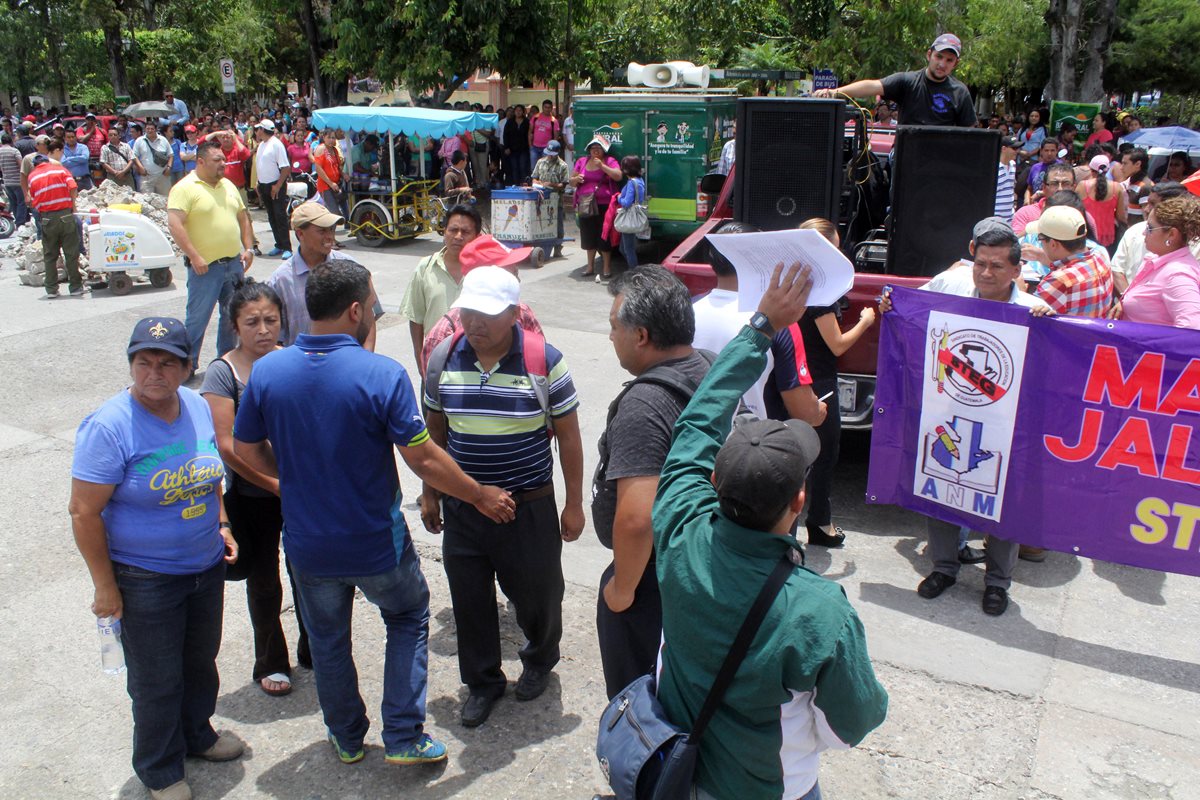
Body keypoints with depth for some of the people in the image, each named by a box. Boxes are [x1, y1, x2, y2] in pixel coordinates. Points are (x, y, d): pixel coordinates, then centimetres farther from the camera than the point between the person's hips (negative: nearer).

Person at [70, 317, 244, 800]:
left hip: (207, 566, 6)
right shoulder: (109, 426, -22)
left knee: (201, 662, 24)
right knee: (157, 682, 11)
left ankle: (196, 735, 49)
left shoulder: (197, 407, -3)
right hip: (145, 578, -6)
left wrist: (221, 525, 6)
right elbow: (84, 512, -19)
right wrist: (105, 587, -16)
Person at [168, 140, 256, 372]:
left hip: (234, 263, 6)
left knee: (233, 316, 14)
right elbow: (174, 224, -18)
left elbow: (243, 218, 20)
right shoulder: (185, 188, -9)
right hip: (205, 267, -6)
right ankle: (187, 366, 11)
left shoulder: (229, 186, 13)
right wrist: (194, 257, -21)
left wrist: (248, 249, 9)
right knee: (198, 318, -1)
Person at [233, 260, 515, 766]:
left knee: (328, 642, 24)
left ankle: (347, 739, 42)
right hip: (377, 543, -3)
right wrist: (481, 496, -5)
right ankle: (404, 738, 23)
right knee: (408, 620, 23)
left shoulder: (267, 370, -10)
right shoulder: (382, 375, -22)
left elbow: (246, 449, 2)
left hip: (308, 545, 3)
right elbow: (424, 460, -19)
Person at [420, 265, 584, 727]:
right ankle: (482, 681, 36)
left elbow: (568, 436, -6)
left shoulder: (544, 360, -13)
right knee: (469, 600, 12)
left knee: (536, 594, 15)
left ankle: (539, 660, 46)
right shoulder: (444, 358, -4)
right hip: (462, 507, 3)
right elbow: (435, 432, 9)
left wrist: (574, 504, -3)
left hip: (530, 507, -2)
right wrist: (429, 493, 12)